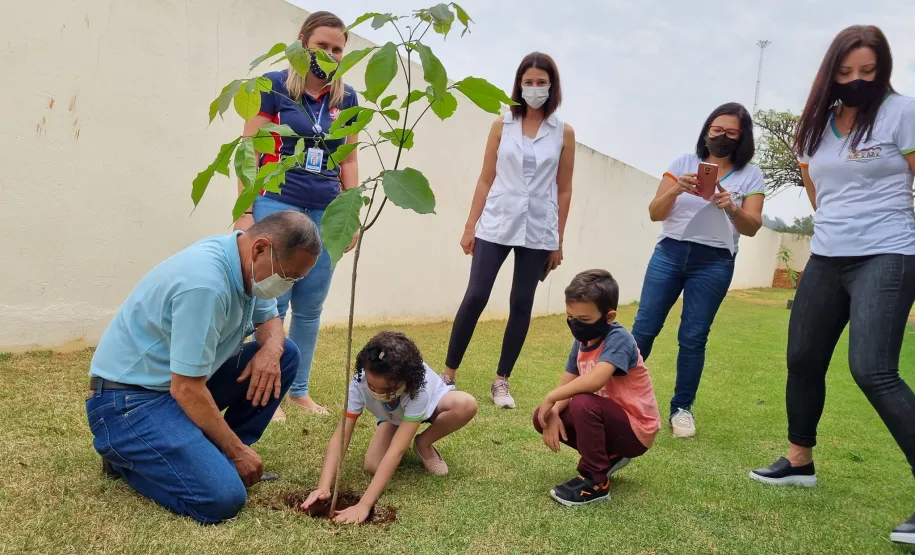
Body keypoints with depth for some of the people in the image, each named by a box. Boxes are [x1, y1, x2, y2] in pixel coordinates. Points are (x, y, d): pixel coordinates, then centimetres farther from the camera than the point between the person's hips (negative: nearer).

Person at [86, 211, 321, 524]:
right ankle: (125, 456, 3)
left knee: (285, 354, 2)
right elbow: (186, 390, -26)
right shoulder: (205, 284, -30)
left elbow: (270, 321, 15)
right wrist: (237, 451, -14)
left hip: (182, 382, 9)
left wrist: (270, 350, -10)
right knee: (223, 497, -23)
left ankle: (214, 454, 9)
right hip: (128, 400, -9)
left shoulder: (247, 265, -1)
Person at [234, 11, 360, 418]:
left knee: (310, 308, 8)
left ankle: (299, 390, 21)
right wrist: (245, 211, -8)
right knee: (271, 304, -1)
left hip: (326, 214, 4)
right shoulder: (273, 86, -2)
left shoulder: (346, 98, 9)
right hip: (276, 207, -4)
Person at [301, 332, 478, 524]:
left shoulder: (419, 388, -44)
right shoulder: (360, 382, -37)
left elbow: (396, 450, -46)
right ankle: (403, 436, 9)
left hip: (431, 404, -1)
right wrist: (324, 487, -47)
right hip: (394, 417, 2)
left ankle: (423, 444, -7)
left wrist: (364, 504, -52)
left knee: (466, 405, -36)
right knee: (373, 466, -25)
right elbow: (341, 435, -35)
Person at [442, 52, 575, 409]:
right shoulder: (502, 126, 4)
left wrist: (558, 240, 3)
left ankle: (501, 381, 16)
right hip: (496, 226, 0)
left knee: (521, 305, 4)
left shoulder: (564, 133, 4)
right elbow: (486, 179, 5)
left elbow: (564, 190, 5)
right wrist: (470, 225, 1)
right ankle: (448, 373, 10)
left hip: (538, 231, 1)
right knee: (475, 297, -4)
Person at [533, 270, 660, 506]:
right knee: (543, 417, -1)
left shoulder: (618, 339, -26)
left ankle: (596, 482, -15)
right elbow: (566, 385, -1)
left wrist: (551, 398, -28)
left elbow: (595, 380, -42)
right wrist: (553, 414, -22)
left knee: (583, 404, -34)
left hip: (635, 430, -8)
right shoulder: (581, 341, -1)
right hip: (611, 418, 8)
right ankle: (607, 456, 11)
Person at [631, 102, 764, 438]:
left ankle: (682, 408, 13)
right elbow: (655, 213, 1)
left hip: (714, 263, -1)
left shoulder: (751, 175, 5)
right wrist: (676, 189, -18)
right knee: (644, 328, -1)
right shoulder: (683, 163, 6)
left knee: (693, 337, 1)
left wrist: (731, 209, -23)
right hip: (669, 254, 1)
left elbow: (752, 228, -3)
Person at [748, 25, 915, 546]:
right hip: (825, 259, 7)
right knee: (803, 360, 12)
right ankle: (800, 461, 30)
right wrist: (838, 228, 15)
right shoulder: (817, 125, 12)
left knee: (873, 371, -19)